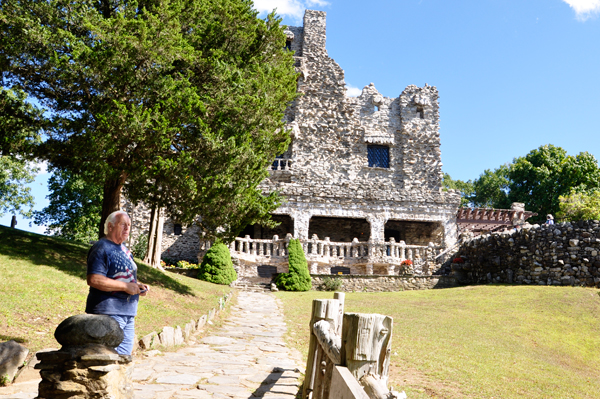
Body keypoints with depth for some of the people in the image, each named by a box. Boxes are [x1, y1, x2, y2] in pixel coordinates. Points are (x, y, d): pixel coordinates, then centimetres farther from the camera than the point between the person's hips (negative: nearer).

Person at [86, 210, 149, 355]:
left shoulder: (125, 250, 20)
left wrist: (138, 285, 8)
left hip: (128, 313, 9)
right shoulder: (101, 248, -9)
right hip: (107, 312, -9)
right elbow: (93, 280, -20)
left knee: (124, 357, 12)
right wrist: (125, 286, -19)